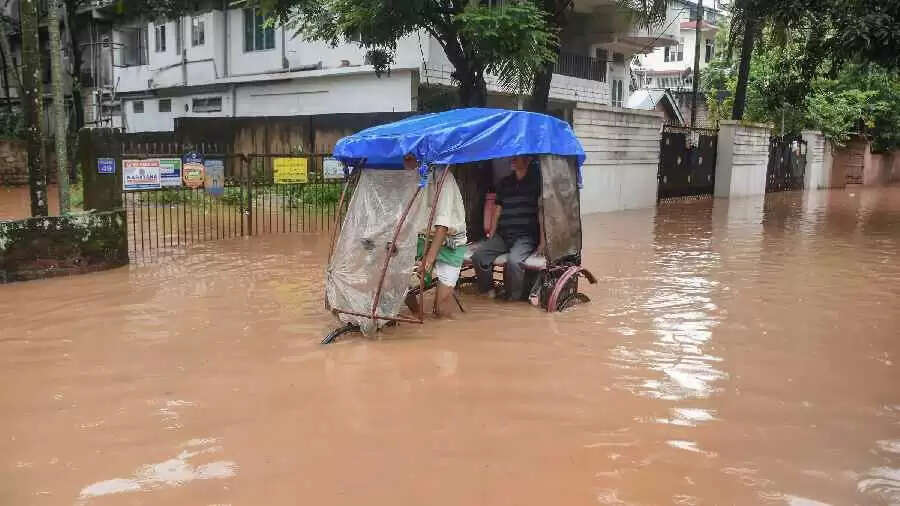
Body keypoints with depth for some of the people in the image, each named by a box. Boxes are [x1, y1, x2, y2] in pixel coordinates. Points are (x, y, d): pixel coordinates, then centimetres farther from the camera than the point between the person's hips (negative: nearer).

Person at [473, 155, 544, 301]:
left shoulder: (536, 180, 0)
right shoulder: (504, 183, 16)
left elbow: (541, 211, -5)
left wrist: (542, 241, -11)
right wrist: (491, 236, 12)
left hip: (525, 236, -5)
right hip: (502, 235, 5)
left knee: (514, 260, -34)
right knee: (479, 256, -19)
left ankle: (514, 298, -12)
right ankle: (488, 291, 0)